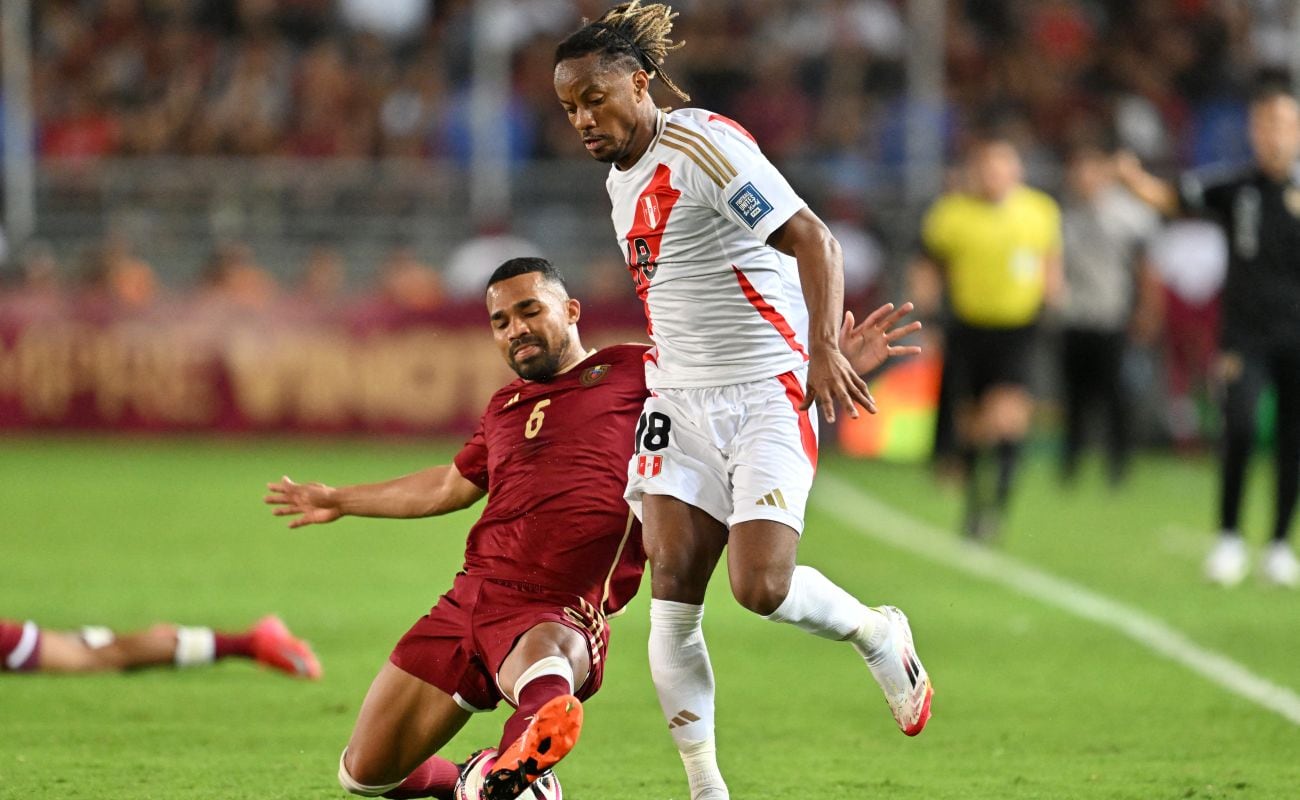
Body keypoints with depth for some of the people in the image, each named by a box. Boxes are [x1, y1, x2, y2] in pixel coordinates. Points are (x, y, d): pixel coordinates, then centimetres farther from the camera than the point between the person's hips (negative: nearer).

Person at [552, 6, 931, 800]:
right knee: (672, 597, -7)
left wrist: (824, 347, -30)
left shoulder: (704, 145, -13)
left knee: (762, 586, -19)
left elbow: (813, 241, -19)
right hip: (681, 405, 7)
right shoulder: (621, 179, 14)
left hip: (766, 396, -7)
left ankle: (879, 635, 14)